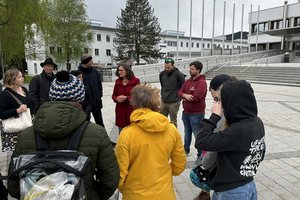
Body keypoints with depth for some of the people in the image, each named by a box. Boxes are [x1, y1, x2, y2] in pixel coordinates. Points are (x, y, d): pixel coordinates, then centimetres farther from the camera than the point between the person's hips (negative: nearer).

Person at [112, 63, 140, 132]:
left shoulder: (135, 81, -6)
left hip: (132, 110, -4)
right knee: (121, 132, 12)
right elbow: (113, 95, 13)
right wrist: (117, 98, -10)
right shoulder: (117, 81, 8)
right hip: (120, 111, 4)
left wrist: (126, 98, -18)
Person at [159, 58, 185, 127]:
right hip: (163, 102, 5)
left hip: (174, 103, -5)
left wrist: (179, 97, -2)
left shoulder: (178, 74, -14)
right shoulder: (162, 74, 1)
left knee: (173, 122, 7)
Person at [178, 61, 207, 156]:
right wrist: (185, 95, -18)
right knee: (187, 132, 22)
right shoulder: (188, 81, 9)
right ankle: (186, 149, 40)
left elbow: (195, 97, -25)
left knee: (198, 134, 1)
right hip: (186, 112, 8)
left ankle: (201, 154, 16)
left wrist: (185, 97, -9)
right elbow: (180, 92, 5)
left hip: (196, 114, -8)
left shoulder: (202, 82, -16)